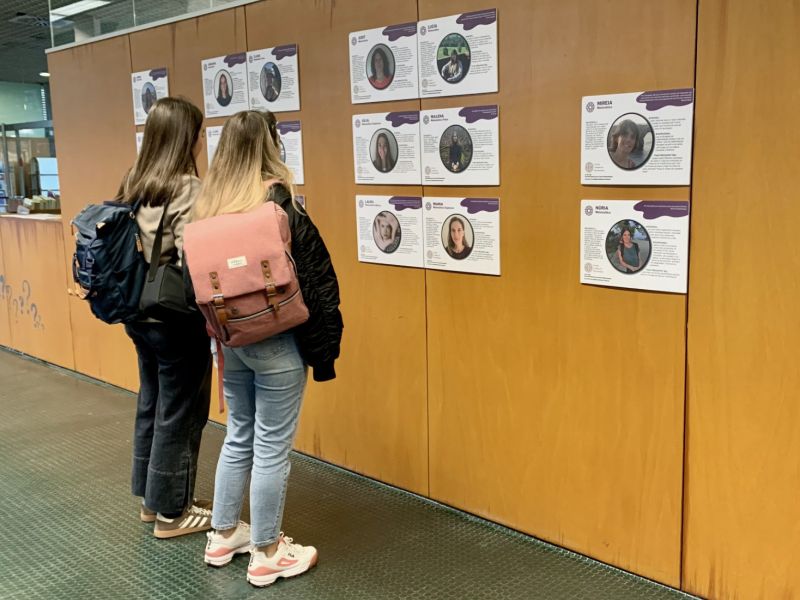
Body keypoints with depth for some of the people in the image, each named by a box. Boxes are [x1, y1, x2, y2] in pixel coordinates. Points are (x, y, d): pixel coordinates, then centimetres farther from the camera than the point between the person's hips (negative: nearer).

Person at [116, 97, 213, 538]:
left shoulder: (132, 183, 7)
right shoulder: (186, 189, -18)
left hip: (138, 313, 8)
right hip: (175, 319, -8)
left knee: (151, 405, 19)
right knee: (178, 416, 5)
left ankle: (149, 499, 33)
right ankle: (171, 513, 18)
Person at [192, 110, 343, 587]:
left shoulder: (207, 207, 1)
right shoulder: (281, 206, -16)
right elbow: (318, 279, -15)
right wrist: (324, 346, -7)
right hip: (276, 341, -6)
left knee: (240, 437, 21)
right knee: (272, 448, 5)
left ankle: (223, 537, 33)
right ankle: (266, 555, 18)